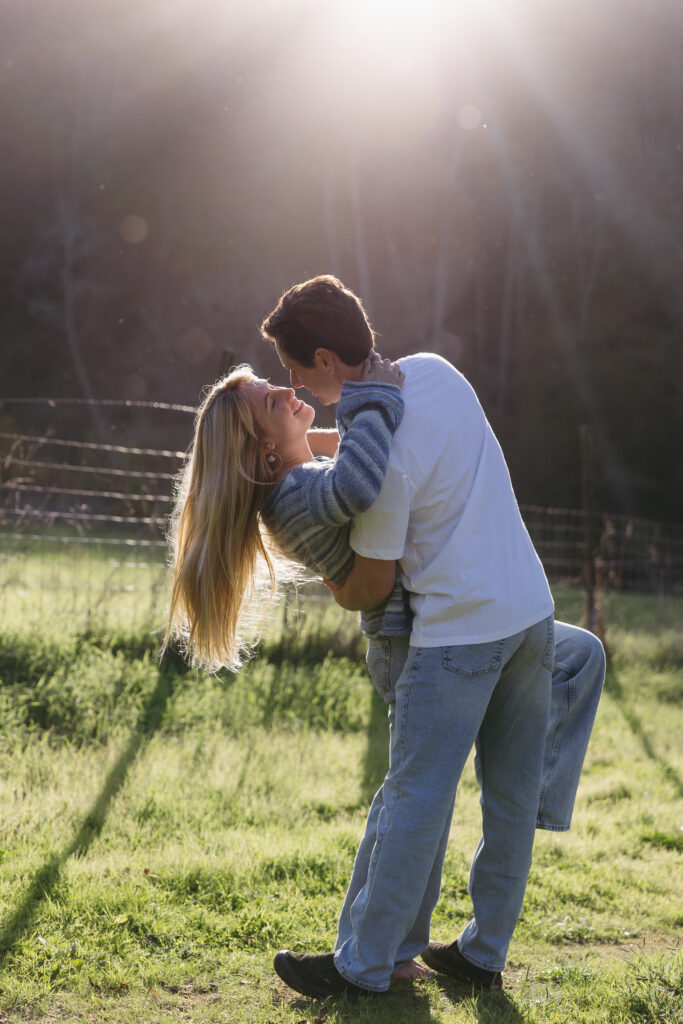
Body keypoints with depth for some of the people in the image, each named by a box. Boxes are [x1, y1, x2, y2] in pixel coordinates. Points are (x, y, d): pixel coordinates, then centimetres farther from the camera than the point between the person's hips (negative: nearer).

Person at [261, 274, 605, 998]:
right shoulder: (432, 370, 3)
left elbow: (372, 585, -10)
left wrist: (333, 591, 13)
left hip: (457, 633, -8)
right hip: (531, 610, 8)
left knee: (416, 801, 1)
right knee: (512, 797, 13)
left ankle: (363, 965, 12)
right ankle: (484, 952, 26)